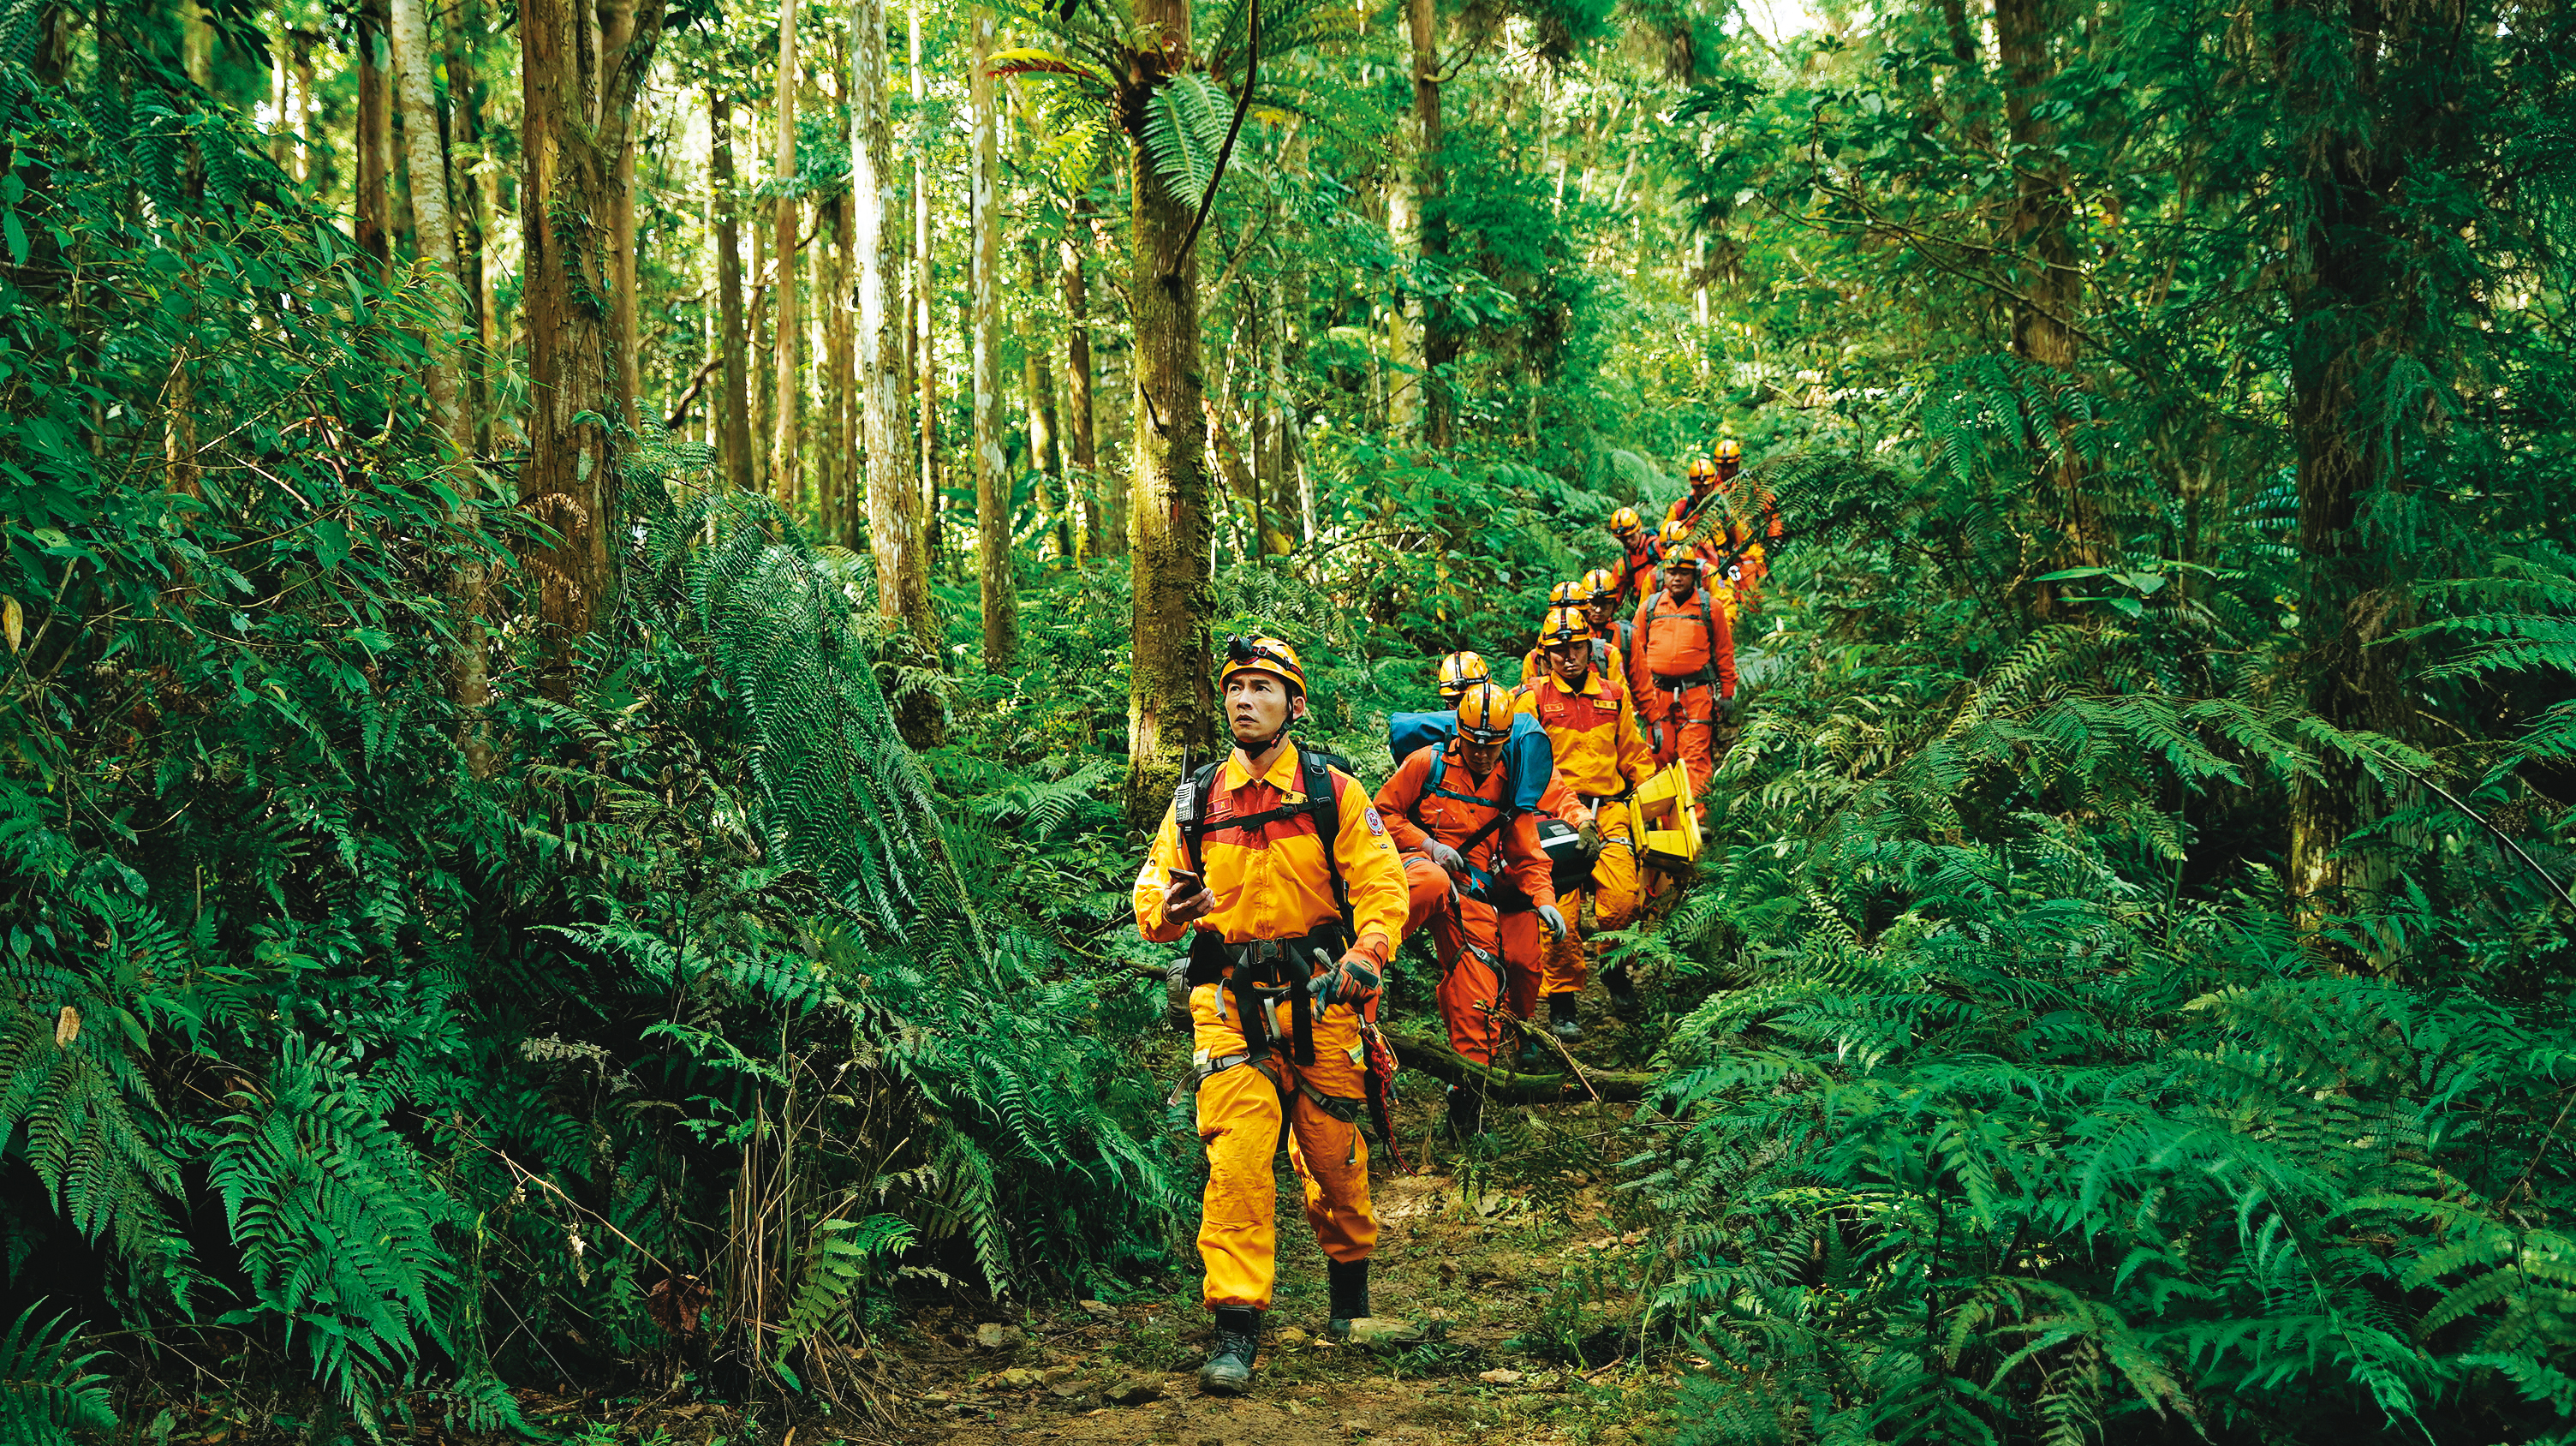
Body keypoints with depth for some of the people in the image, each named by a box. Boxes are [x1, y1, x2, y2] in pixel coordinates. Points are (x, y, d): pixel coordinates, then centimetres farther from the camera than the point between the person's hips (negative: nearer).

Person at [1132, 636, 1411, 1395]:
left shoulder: (1333, 791, 2)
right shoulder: (1195, 799, 9)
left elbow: (1382, 885, -3)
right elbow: (1150, 893, 9)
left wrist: (1365, 956, -21)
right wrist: (1168, 910, -15)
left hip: (1318, 996, -1)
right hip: (1229, 1001, 1)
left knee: (1334, 1157, 8)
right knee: (1236, 1159, -12)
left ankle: (1351, 1292, 35)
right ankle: (1236, 1332, -10)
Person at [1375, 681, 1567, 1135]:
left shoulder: (1510, 787, 12)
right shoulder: (1429, 764, 0)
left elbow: (1526, 856, 17)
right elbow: (1384, 812, 1)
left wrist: (1543, 900, 0)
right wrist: (1428, 845, -11)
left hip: (1472, 891, 4)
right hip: (1417, 861, -3)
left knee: (1479, 994, -7)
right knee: (1433, 882, -43)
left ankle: (1469, 1086, 5)